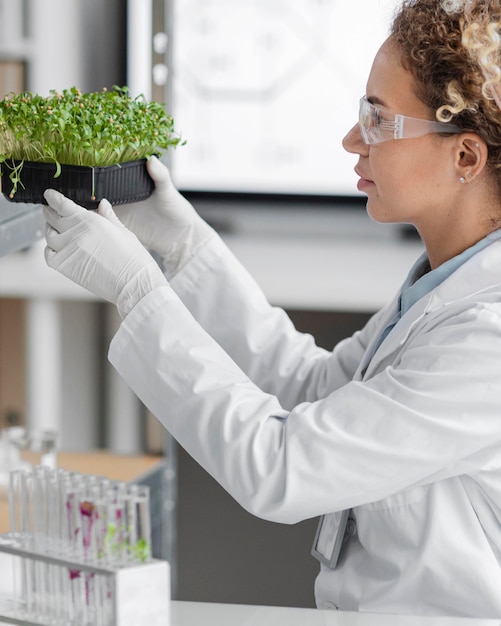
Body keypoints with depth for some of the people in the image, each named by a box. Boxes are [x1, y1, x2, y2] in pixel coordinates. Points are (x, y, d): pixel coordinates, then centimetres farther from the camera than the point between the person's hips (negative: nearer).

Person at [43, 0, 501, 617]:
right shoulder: (450, 277, 5)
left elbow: (277, 472, -23)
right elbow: (315, 390, 14)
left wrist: (137, 288, -16)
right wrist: (183, 242, 11)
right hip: (357, 604, 8)